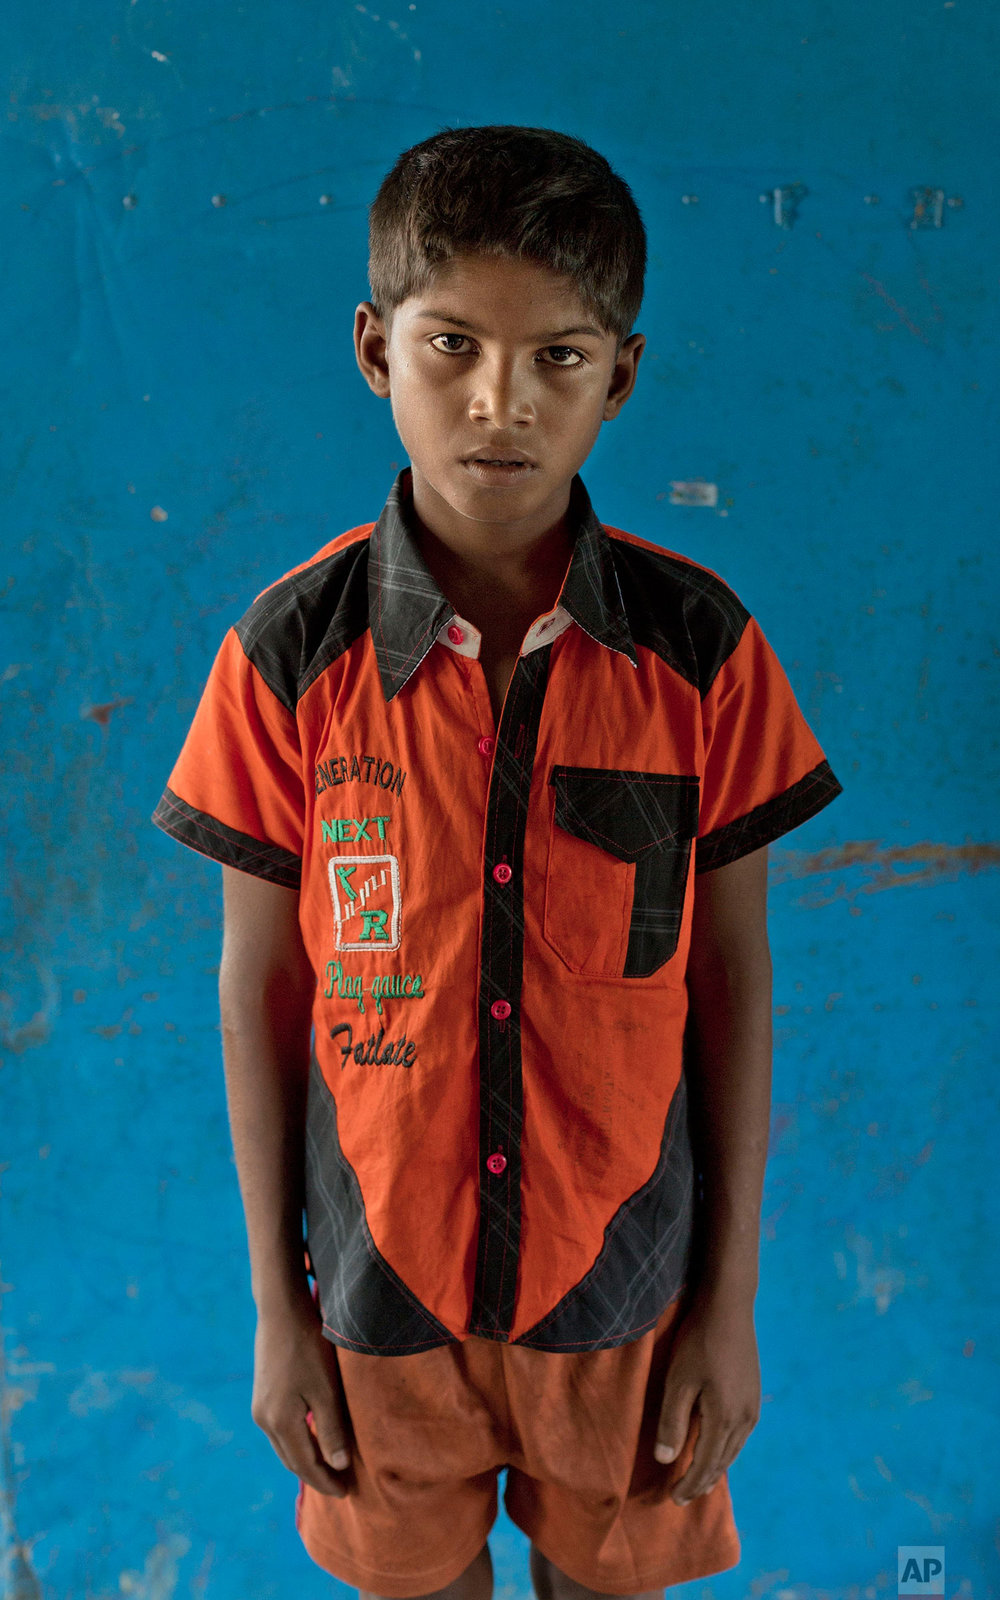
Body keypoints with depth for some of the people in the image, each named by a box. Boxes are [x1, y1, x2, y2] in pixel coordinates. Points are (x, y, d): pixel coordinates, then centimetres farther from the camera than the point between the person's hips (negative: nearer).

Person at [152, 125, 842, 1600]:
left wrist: (731, 1296, -1)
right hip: (384, 1269, 0)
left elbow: (733, 977, -6)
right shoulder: (288, 652, -14)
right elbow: (260, 983, -6)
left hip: (625, 1266, 0)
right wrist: (277, 1304, 0)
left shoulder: (702, 646, -14)